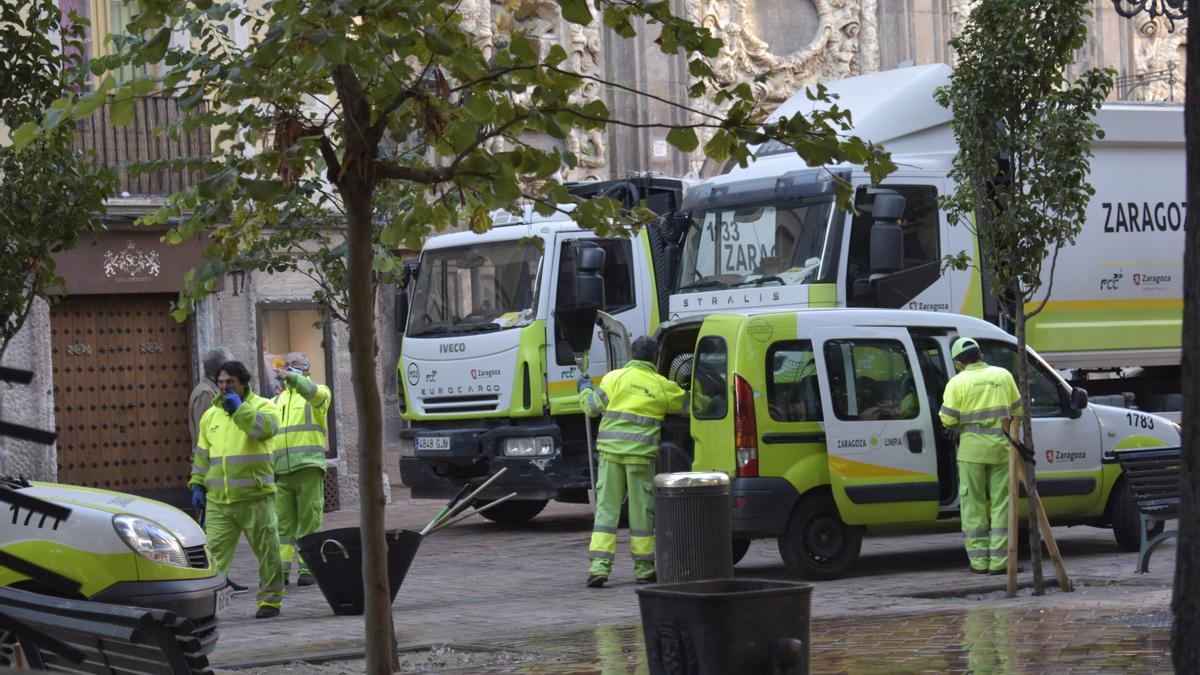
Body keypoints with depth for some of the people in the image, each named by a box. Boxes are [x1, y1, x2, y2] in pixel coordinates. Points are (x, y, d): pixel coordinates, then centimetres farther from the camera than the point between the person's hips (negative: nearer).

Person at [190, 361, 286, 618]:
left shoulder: (262, 406, -1)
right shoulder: (210, 415, 14)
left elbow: (268, 428, -24)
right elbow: (202, 454, 21)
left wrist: (240, 409, -23)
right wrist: (197, 484, 14)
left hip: (255, 499, -3)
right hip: (218, 500, 3)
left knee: (267, 551, 4)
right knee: (214, 551, -4)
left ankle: (270, 599, 16)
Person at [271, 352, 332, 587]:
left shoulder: (317, 392, 9)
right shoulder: (276, 401, 24)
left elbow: (316, 394, -17)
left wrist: (292, 378, -33)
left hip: (308, 467, -4)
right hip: (281, 470, 4)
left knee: (309, 520, -4)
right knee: (282, 521, -1)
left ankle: (307, 569, -1)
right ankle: (280, 570, -2)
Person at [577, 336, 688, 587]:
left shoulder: (615, 378, 1)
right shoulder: (662, 386, 3)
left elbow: (592, 407, 2)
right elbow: (687, 405, 17)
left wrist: (585, 388, 23)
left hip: (611, 451, 1)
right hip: (640, 453, -1)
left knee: (606, 507, 5)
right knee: (641, 509, 8)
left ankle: (599, 565, -4)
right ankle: (643, 568, 15)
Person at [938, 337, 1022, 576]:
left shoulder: (957, 382, -5)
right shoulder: (1003, 375, 4)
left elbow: (948, 420, -8)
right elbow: (1017, 411, 10)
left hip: (972, 449, -2)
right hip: (1001, 448, 2)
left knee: (973, 505, 6)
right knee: (1001, 503, 5)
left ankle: (979, 560, 5)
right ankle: (999, 560, 1)